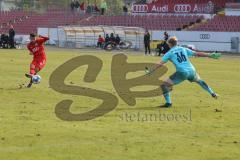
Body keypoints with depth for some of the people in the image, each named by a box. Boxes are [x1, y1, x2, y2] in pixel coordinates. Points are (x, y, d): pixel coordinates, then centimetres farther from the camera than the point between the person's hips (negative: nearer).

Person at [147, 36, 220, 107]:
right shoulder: (183, 49, 16)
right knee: (199, 81, 36)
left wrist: (151, 71, 3)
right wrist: (210, 55, 22)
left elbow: (160, 64, -2)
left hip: (182, 72, -5)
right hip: (191, 71, 5)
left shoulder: (169, 53, 6)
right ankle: (212, 93, 38)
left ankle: (168, 102, -11)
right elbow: (197, 54, 16)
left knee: (164, 84, 1)